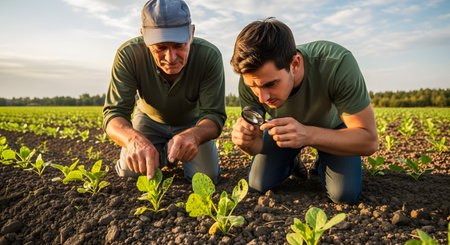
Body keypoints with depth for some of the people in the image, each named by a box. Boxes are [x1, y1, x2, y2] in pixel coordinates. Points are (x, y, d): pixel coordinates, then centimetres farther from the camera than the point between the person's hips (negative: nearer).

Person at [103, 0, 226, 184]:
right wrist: (134, 138, -59)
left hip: (193, 122, 0)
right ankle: (161, 154, 23)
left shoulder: (210, 56, -34)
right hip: (150, 118, 1)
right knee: (129, 174, -10)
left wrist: (193, 135, -57)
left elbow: (214, 114, -32)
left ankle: (175, 151, 22)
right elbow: (114, 112, -34)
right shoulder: (129, 54, -33)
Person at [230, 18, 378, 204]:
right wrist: (247, 142, -44)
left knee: (345, 194, -18)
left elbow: (369, 141, -36)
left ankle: (322, 165, 17)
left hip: (332, 125, -1)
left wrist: (307, 135, -52)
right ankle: (292, 162, 23)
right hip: (286, 126, 2)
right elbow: (256, 146, -18)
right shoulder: (251, 80, -31)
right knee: (258, 185, -9)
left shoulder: (337, 63, -41)